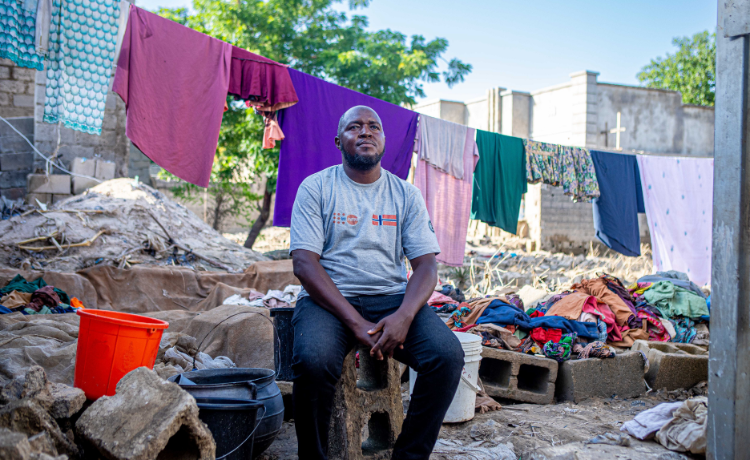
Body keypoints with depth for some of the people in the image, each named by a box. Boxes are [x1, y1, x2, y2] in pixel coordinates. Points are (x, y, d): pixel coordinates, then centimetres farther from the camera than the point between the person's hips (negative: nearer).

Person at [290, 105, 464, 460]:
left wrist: (404, 316, -18)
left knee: (448, 355, -23)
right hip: (329, 298, -2)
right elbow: (304, 263, -7)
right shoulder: (316, 187, 3)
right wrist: (355, 323, -19)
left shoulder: (406, 194, 10)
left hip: (392, 297, 3)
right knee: (313, 361, -34)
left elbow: (426, 265, 3)